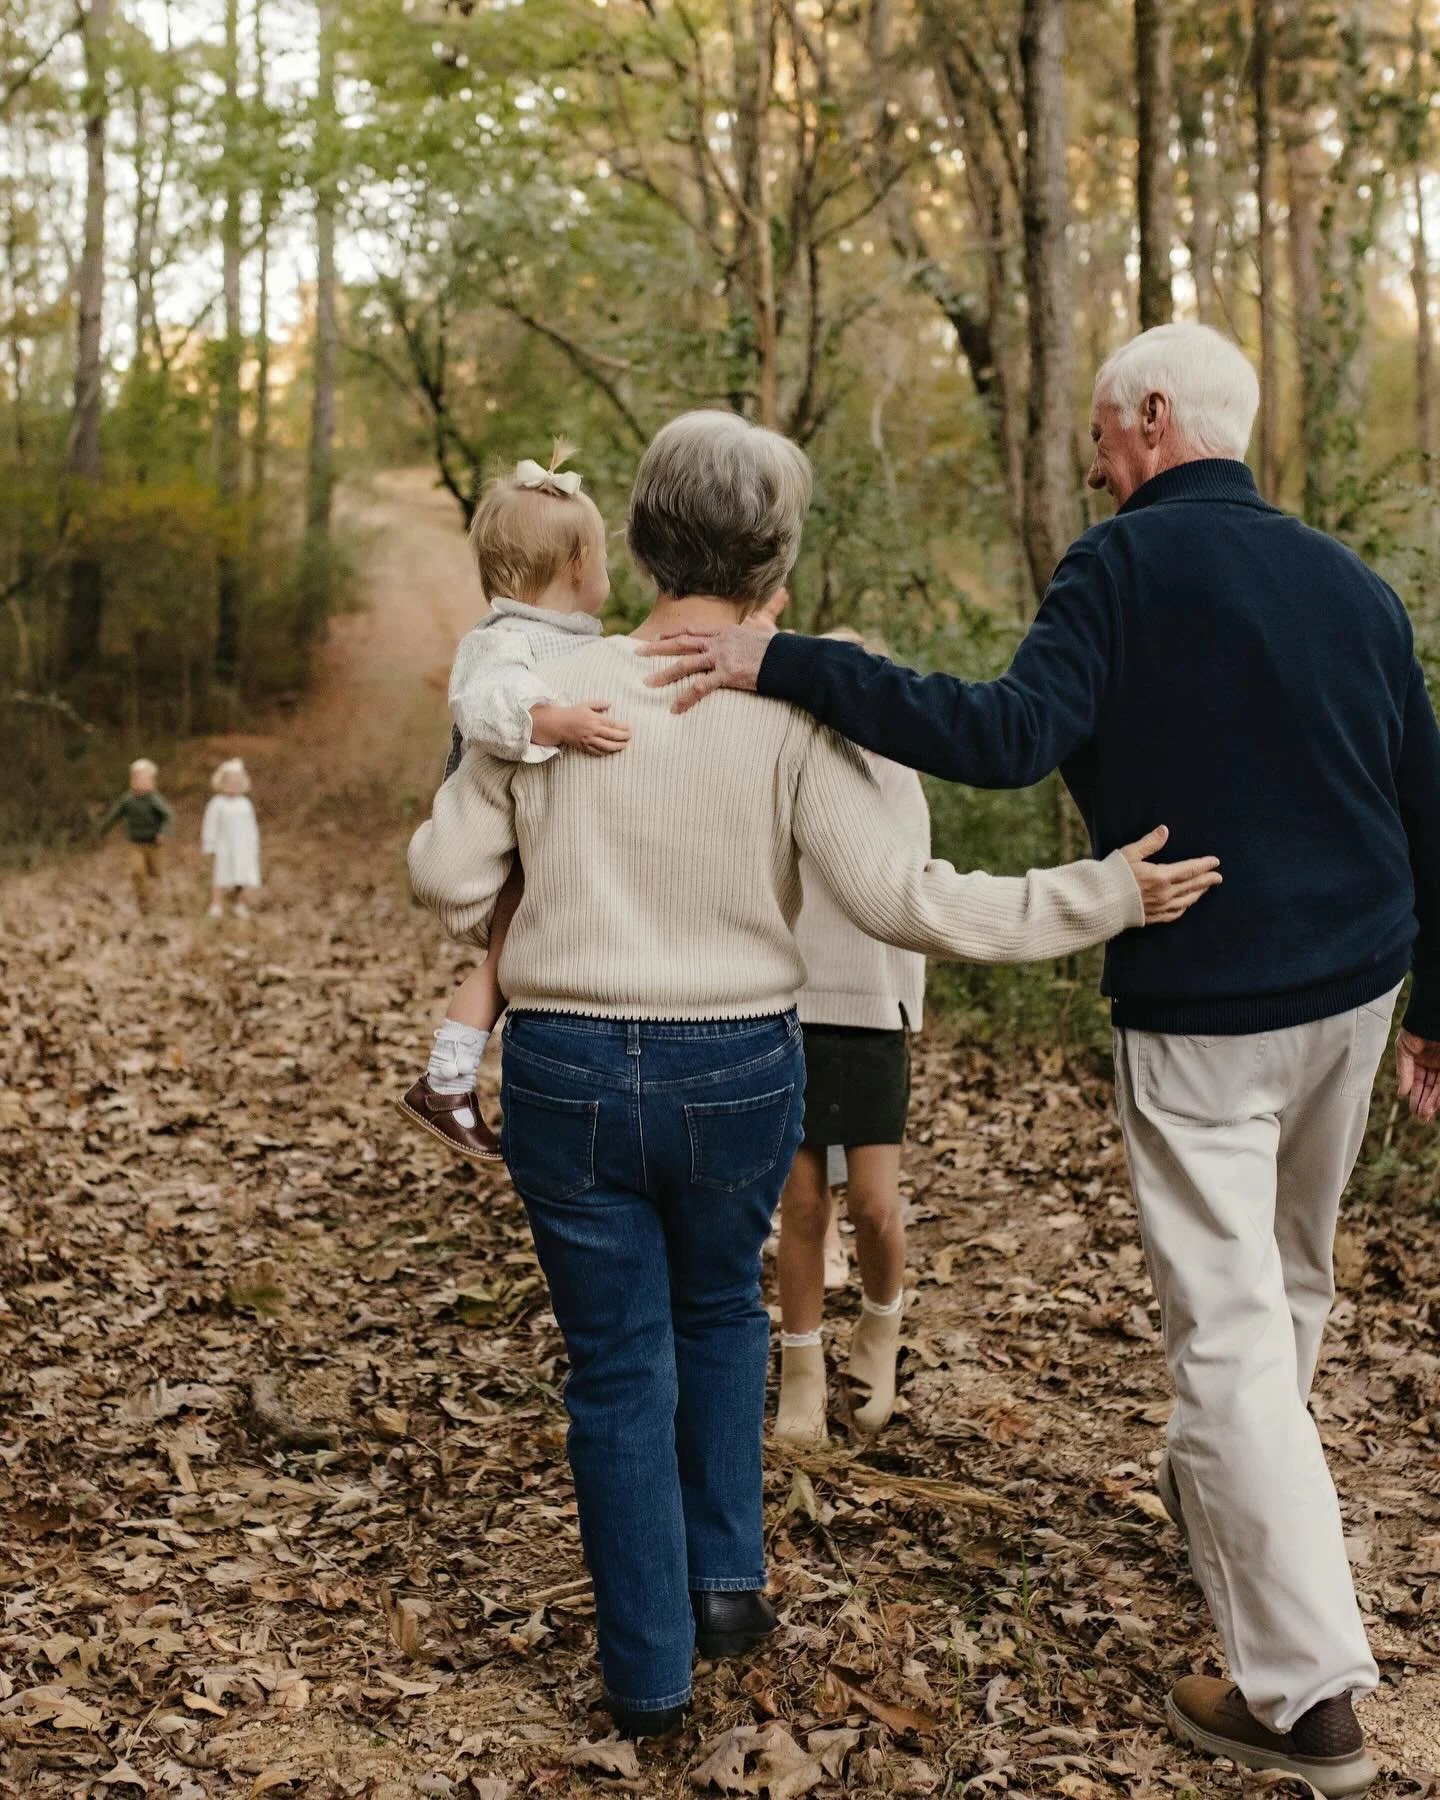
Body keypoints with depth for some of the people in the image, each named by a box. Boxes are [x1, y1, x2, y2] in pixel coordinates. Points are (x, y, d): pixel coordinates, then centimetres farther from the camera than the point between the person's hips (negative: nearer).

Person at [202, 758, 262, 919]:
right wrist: (209, 846, -6)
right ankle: (216, 905, 5)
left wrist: (254, 847, 12)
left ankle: (238, 904, 18)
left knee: (242, 878, 4)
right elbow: (210, 825, -5)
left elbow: (251, 827, 13)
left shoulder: (246, 804, 6)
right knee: (220, 877, -1)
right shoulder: (217, 803, -6)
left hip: (243, 847, 4)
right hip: (223, 847, -4)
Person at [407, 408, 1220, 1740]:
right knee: (719, 1305, 28)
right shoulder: (788, 711, -12)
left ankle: (648, 1671, 20)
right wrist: (1100, 898, -9)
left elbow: (448, 873, -1)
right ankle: (728, 1575, 29)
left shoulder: (548, 694, -5)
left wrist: (488, 929, 22)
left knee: (619, 1367, 13)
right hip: (738, 1075, 0)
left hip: (568, 1075, 0)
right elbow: (896, 895, -16)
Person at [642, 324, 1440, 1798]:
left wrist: (789, 665, -26)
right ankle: (1225, 1488, 48)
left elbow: (1011, 735, -27)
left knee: (1229, 1333, -2)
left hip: (1202, 1010, -7)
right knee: (1289, 1283, 25)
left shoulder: (1128, 563, -12)